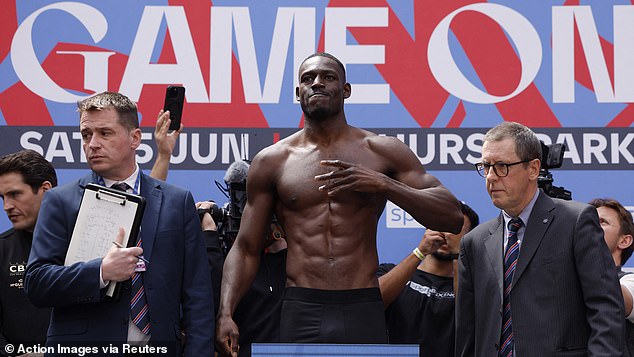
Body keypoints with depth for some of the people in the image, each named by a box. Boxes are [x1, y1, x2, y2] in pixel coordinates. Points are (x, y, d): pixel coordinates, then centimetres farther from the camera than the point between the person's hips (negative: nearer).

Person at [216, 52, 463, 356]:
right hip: (300, 312, 1)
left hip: (362, 313, 0)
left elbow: (452, 217, -1)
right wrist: (225, 313, -4)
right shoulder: (271, 161, 9)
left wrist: (381, 184, -14)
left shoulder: (383, 152, 6)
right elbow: (246, 248, 12)